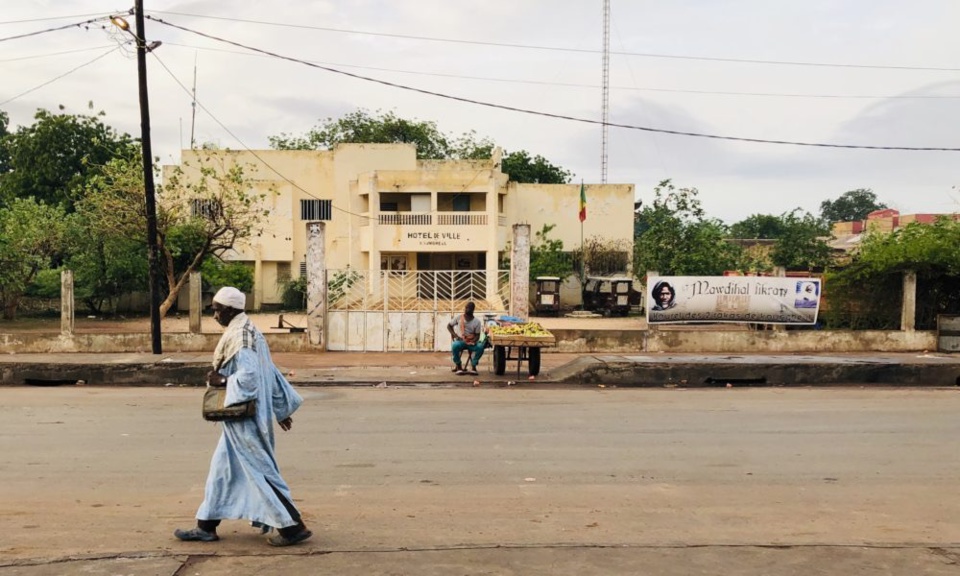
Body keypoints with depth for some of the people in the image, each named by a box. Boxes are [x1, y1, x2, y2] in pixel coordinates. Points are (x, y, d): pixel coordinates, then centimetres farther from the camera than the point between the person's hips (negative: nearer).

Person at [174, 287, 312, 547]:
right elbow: (270, 373, 15)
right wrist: (281, 409, 18)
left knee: (260, 470, -3)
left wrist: (223, 381, -14)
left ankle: (293, 527, 3)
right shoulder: (249, 331, 12)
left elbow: (248, 375, -29)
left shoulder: (239, 336, -18)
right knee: (222, 468, 17)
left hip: (244, 418, -10)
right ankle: (206, 527, 27)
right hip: (243, 416, 10)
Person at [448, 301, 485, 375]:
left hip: (471, 342, 0)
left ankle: (473, 366, -17)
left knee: (480, 347, -33)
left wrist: (473, 341, -25)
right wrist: (455, 335, -5)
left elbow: (477, 335, -3)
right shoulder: (458, 318, 0)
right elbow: (449, 326, 10)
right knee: (454, 346, -36)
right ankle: (458, 366, -13)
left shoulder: (477, 321, -3)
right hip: (460, 341, 0)